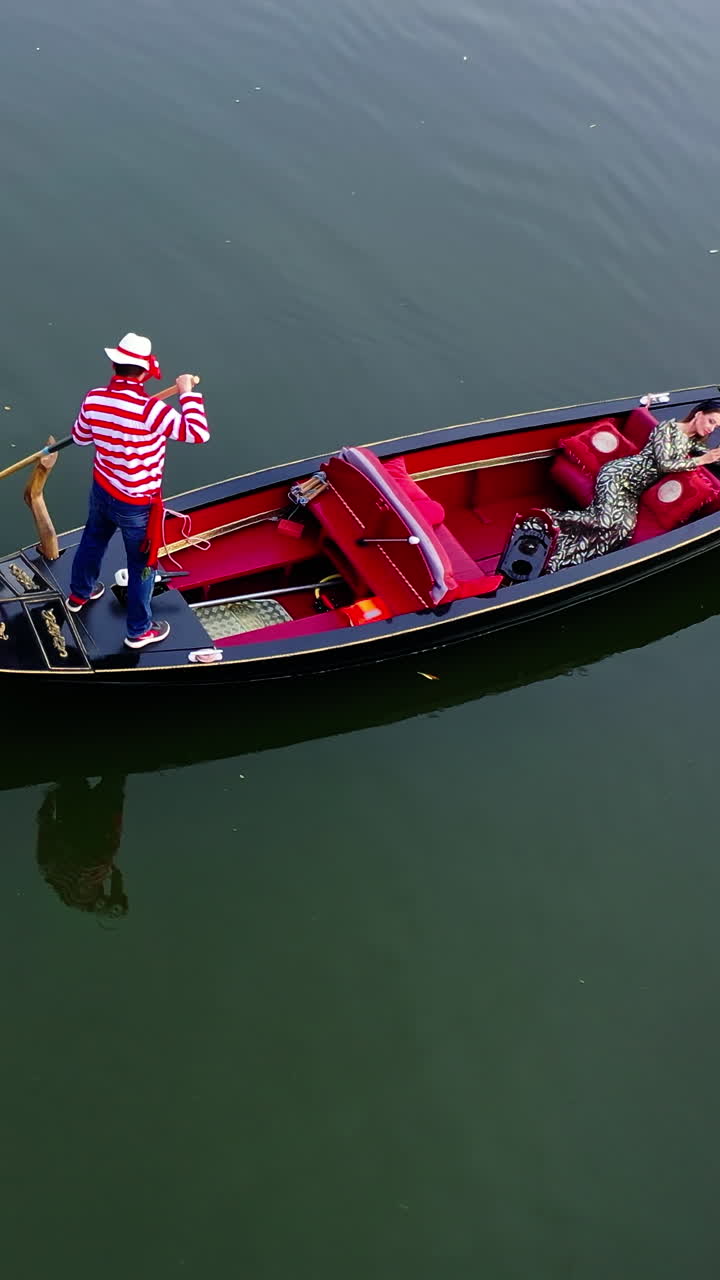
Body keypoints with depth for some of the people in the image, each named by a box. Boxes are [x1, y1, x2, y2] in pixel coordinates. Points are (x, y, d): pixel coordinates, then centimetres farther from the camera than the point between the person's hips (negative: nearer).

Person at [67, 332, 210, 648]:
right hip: (137, 505, -6)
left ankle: (79, 594, 57)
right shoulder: (150, 410, -33)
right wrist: (188, 394, -21)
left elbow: (80, 437, 6)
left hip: (101, 491, 6)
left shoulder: (94, 400, -13)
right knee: (142, 566, 15)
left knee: (92, 541, 32)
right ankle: (139, 631, 32)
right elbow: (198, 433, -33)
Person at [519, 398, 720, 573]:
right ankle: (547, 518, -16)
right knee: (606, 520, -29)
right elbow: (664, 463, -14)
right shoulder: (667, 427, -6)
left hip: (631, 492, 8)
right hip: (619, 473, -8)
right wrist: (699, 461, -9)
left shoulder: (693, 442, 18)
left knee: (624, 527, -20)